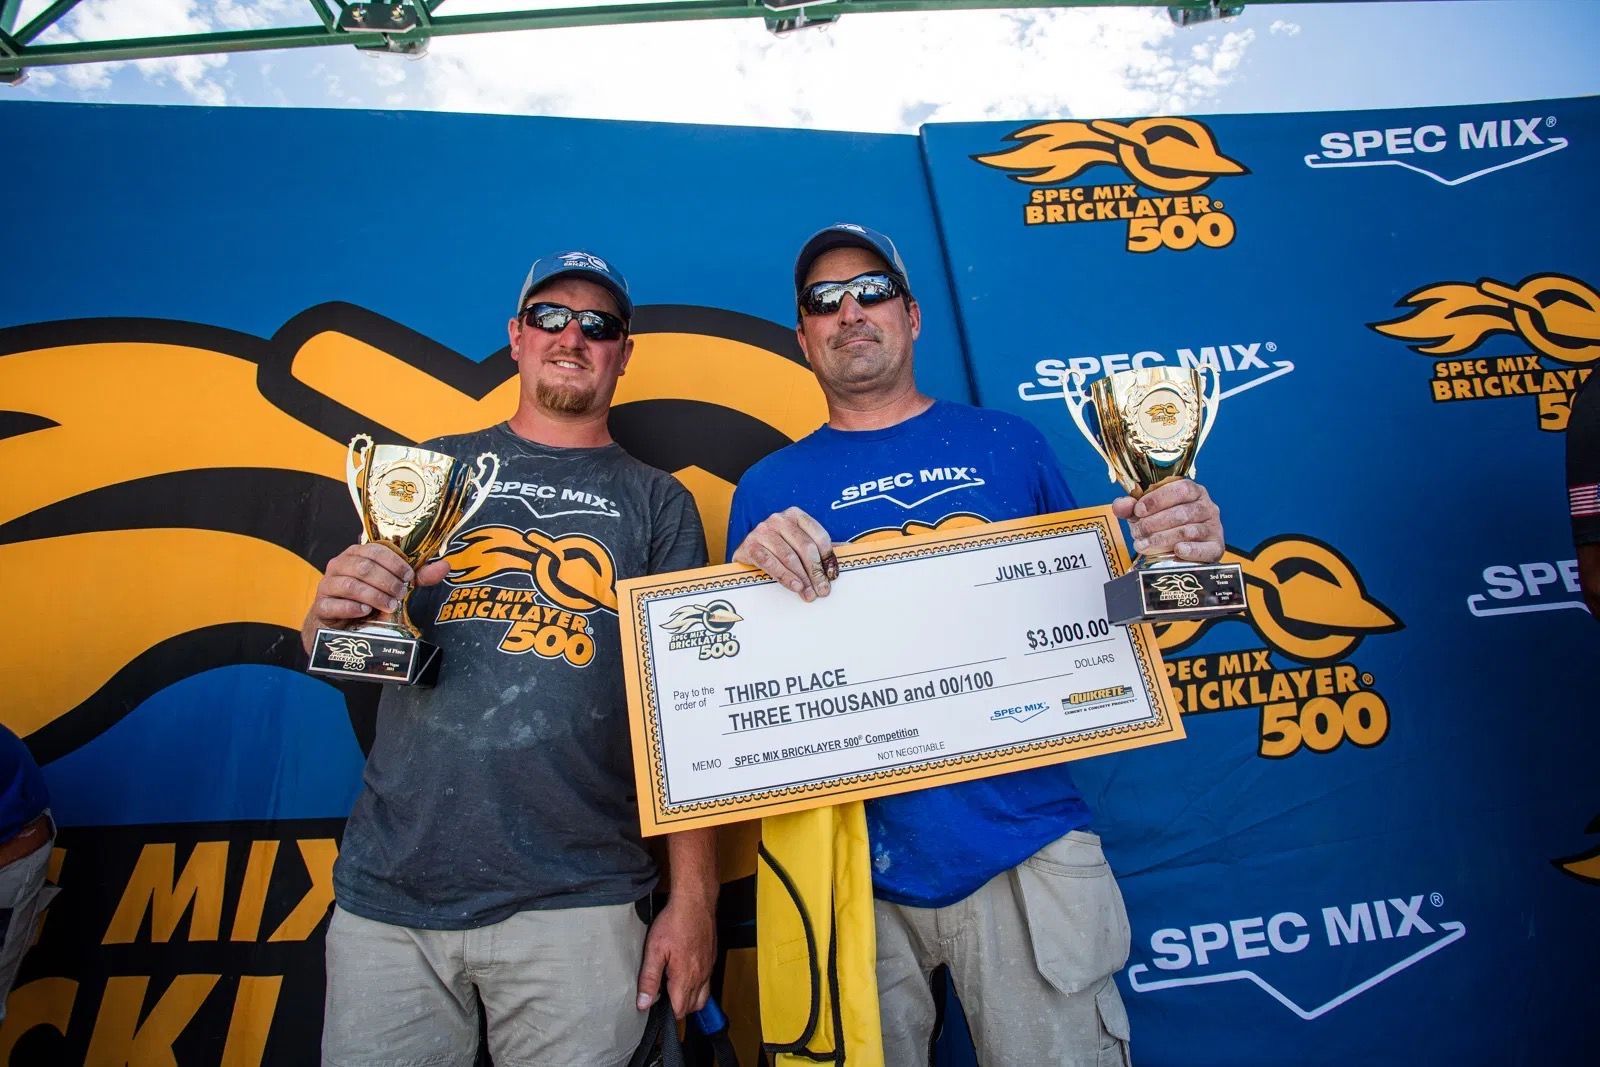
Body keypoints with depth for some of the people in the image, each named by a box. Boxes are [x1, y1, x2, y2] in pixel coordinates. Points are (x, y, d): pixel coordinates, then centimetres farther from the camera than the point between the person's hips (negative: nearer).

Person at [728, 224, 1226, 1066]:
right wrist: (750, 571, -19)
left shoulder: (1008, 444, 5)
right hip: (854, 859, 1)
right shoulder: (770, 488, 4)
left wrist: (1178, 557, -10)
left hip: (1025, 840, 1)